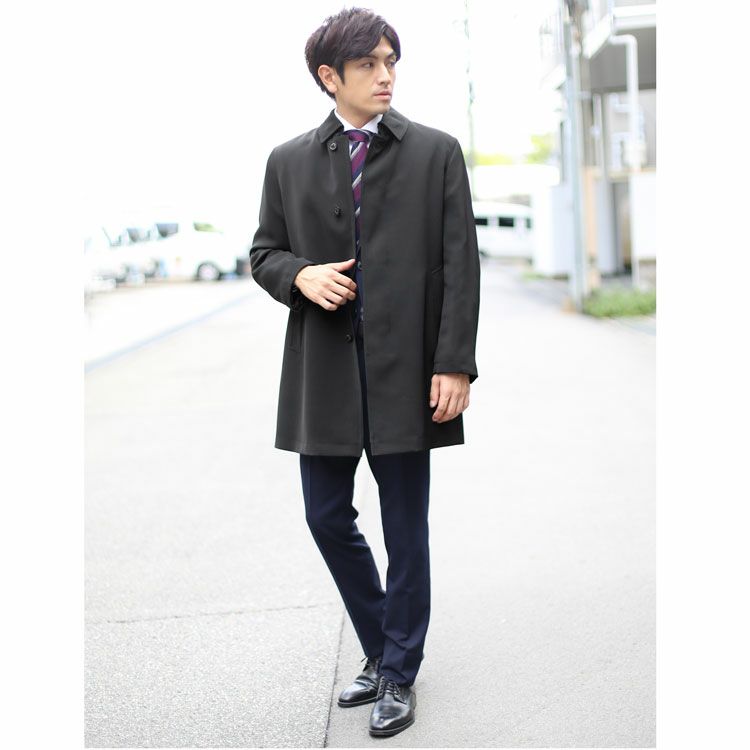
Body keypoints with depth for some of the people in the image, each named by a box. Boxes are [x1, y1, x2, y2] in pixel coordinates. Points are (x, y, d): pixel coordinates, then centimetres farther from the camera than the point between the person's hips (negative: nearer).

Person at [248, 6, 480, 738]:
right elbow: (264, 251, 14)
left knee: (405, 527, 5)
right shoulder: (288, 161, 7)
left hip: (404, 366, -2)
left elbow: (459, 264, -3)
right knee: (327, 517, 9)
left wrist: (454, 364, -11)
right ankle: (381, 650, 31)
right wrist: (299, 274, -10)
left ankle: (399, 675, 22)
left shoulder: (436, 152, 1)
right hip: (323, 369, 3)